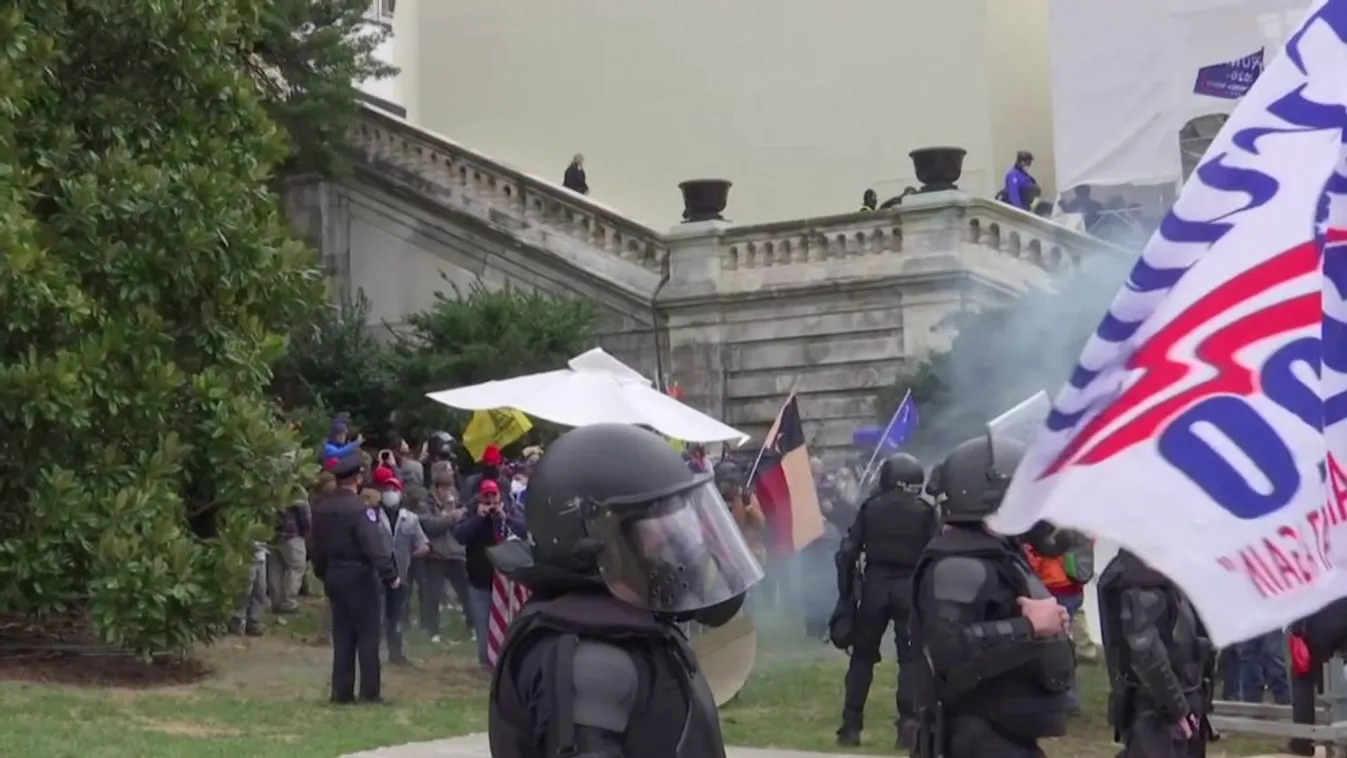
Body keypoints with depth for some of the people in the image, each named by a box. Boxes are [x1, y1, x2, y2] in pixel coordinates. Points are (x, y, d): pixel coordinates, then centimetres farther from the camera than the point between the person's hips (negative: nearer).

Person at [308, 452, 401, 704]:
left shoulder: (321, 508, 6)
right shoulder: (359, 508, -17)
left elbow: (314, 545, 14)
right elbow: (375, 546, -23)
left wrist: (322, 572, 24)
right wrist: (390, 575, -19)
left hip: (333, 576, 7)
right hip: (358, 576, -7)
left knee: (342, 635, 11)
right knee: (367, 635, 0)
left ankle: (342, 691, 11)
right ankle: (369, 692, -1)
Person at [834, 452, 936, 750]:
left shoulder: (871, 506, 2)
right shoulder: (924, 512, -2)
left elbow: (848, 550, -1)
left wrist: (846, 587, 6)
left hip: (875, 586, 2)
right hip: (910, 589, -2)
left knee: (863, 655, 11)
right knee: (910, 657, 3)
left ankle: (851, 725, 9)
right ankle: (908, 725, -8)